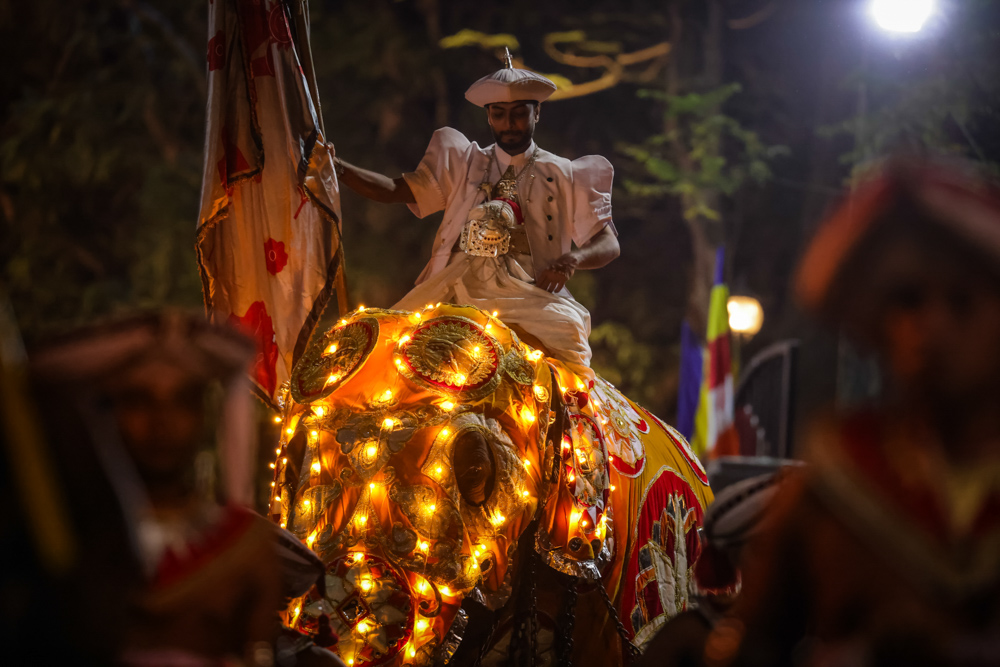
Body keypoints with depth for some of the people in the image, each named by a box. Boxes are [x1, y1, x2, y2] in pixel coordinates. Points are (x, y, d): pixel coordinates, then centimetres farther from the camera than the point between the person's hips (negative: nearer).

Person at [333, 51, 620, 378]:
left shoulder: (563, 176, 15)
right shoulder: (462, 164, 19)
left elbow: (608, 243, 11)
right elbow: (398, 190, 10)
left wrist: (572, 259, -12)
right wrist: (336, 168, -7)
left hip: (528, 290, -2)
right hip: (458, 285, 2)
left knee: (568, 327, -33)